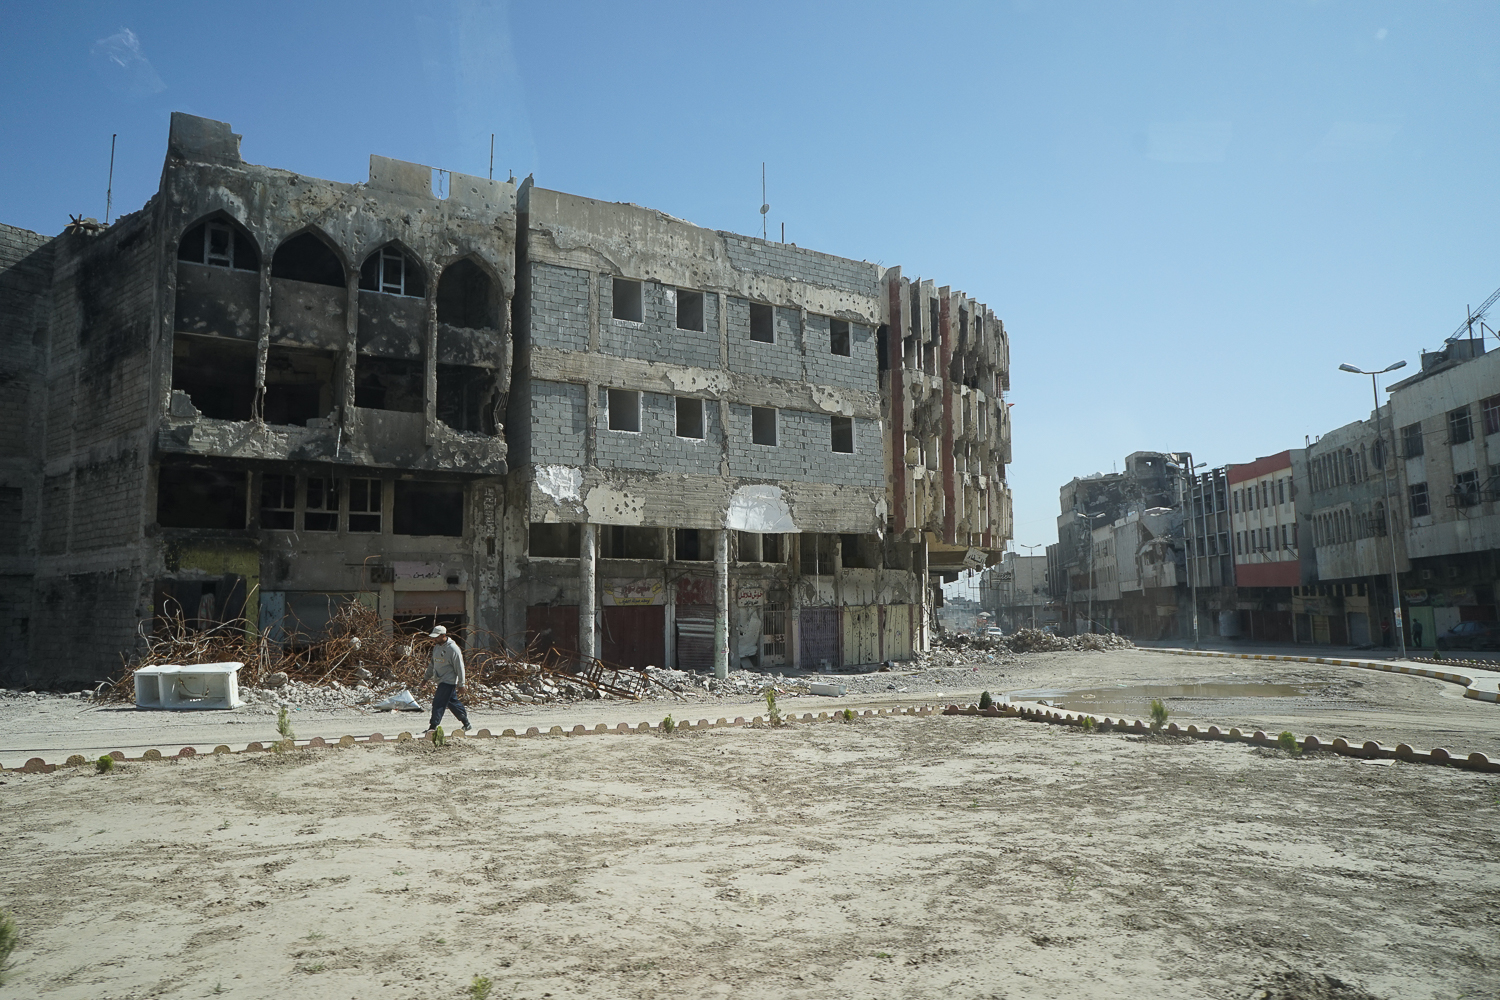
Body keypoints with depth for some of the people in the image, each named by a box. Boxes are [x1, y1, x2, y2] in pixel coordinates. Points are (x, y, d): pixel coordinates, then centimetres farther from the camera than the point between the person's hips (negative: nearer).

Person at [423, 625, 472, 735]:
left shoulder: (453, 649, -16)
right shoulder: (436, 647, 9)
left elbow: (459, 668, -14)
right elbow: (432, 664, 23)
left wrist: (461, 685, -13)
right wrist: (426, 677, 22)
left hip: (448, 681, -8)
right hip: (441, 680, 8)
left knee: (438, 703, -11)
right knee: (452, 702, 13)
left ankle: (433, 727, -8)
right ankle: (466, 723, 23)